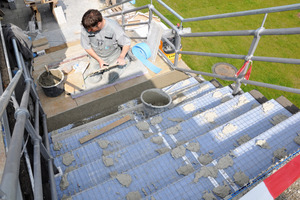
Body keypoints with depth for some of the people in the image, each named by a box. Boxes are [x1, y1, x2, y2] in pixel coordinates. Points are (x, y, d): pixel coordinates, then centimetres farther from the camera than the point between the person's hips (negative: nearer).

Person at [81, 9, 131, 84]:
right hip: (96, 56, 2)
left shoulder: (113, 27, -30)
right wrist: (99, 60, -17)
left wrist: (121, 57, -29)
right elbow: (87, 47, -9)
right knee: (93, 79, -6)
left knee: (109, 79, -7)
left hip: (113, 56, -2)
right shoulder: (85, 28, -23)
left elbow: (127, 43, -16)